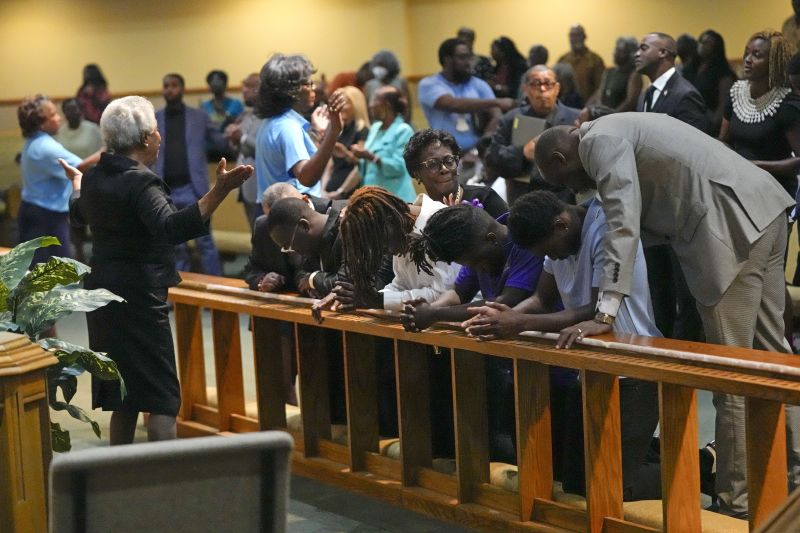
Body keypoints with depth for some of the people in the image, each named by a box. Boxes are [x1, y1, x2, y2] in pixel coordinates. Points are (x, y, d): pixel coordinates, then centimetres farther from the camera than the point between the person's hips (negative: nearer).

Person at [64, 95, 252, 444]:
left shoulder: (95, 178, 8)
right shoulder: (141, 182, -18)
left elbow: (79, 214, 31)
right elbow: (172, 228, -35)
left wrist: (75, 181, 51)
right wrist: (220, 191, -44)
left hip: (104, 295, 9)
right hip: (140, 298, -9)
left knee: (124, 396, 17)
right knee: (162, 398, -5)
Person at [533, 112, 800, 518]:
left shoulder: (599, 140, -5)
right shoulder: (617, 131, 24)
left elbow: (623, 222, -16)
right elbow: (644, 216, 27)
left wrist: (604, 315, -19)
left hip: (731, 228, -10)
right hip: (762, 210, 10)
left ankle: (737, 501, 3)